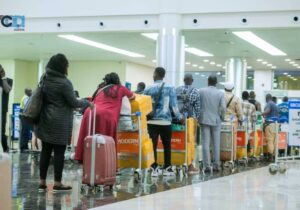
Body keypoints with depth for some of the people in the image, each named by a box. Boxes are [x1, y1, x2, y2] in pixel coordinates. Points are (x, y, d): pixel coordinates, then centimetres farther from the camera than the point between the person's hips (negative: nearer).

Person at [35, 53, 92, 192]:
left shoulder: (45, 79, 6)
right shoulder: (64, 83, -16)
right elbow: (74, 102, -10)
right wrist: (87, 103, 5)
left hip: (45, 121, 7)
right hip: (60, 122, -7)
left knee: (45, 151, 9)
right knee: (59, 152, 0)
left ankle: (42, 183, 12)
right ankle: (57, 184, 4)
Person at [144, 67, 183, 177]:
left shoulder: (148, 89, 4)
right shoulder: (170, 88, -1)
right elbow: (173, 105, -3)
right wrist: (180, 117, 9)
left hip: (152, 121, 1)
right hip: (165, 121, -1)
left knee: (153, 145, 1)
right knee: (167, 145, 10)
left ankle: (154, 168, -1)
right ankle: (167, 168, 13)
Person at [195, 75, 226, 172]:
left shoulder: (201, 91, -3)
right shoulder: (220, 93, -4)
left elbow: (197, 105, -2)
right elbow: (223, 108, -9)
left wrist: (198, 117, 10)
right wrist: (222, 117, 9)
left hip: (204, 120, 0)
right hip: (216, 120, 0)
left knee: (206, 143, 1)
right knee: (216, 144, 9)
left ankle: (207, 165, -2)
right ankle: (216, 165, 11)